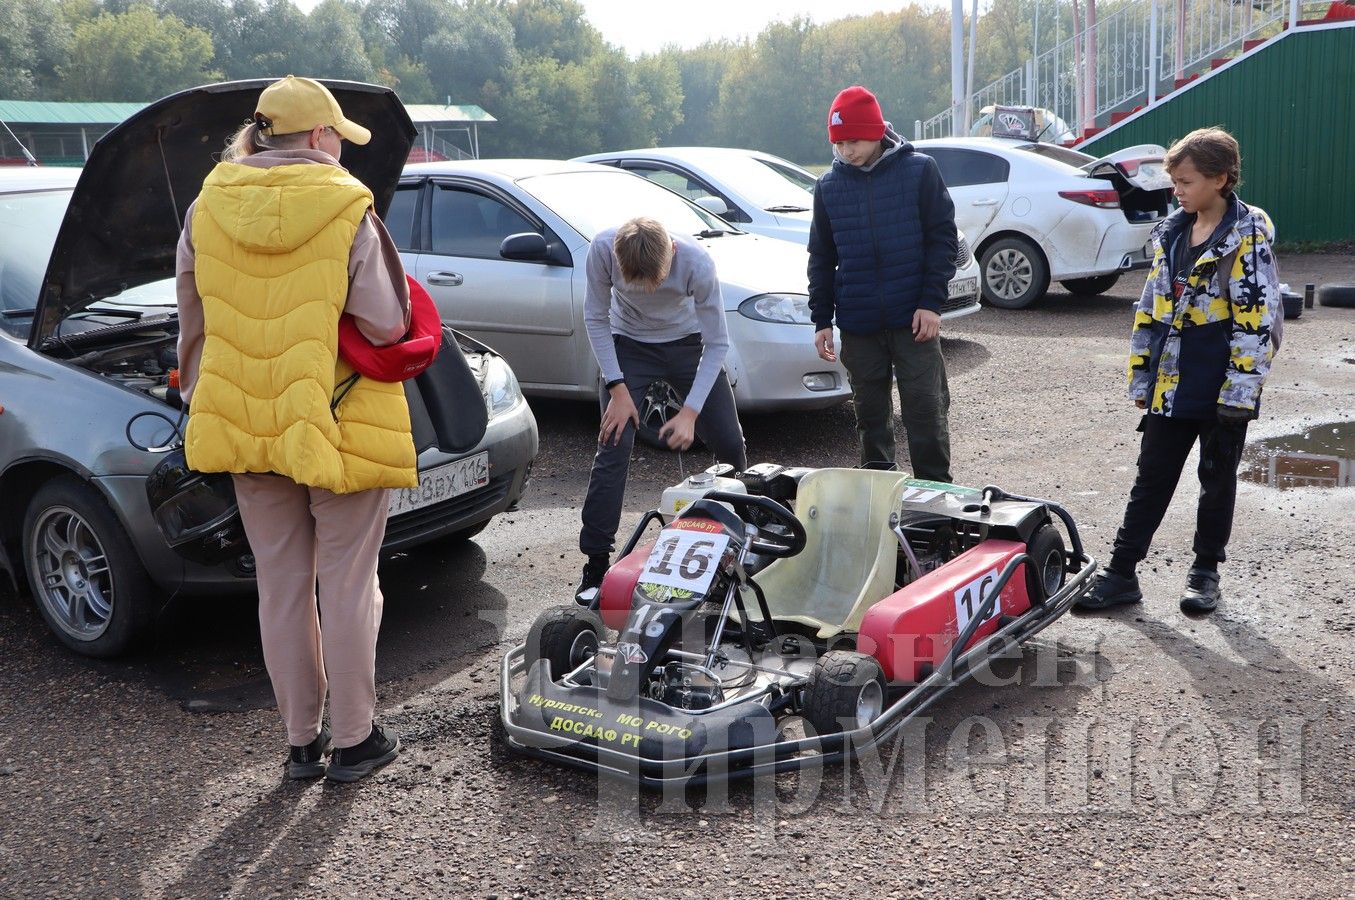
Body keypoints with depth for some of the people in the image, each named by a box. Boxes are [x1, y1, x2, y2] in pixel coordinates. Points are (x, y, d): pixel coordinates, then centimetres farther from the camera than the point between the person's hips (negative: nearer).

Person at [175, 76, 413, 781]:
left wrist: (202, 404, 20)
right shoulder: (347, 210, -12)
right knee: (347, 587, 8)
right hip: (341, 428, -4)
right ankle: (353, 740, 17)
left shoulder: (206, 211, 2)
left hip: (247, 427, 4)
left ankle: (302, 740, 22)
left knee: (281, 586, 14)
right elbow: (386, 325, -10)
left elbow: (194, 326, 9)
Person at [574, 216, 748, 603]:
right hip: (629, 346, 0)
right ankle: (595, 565, -7)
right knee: (614, 446, -13)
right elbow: (596, 318, -14)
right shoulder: (603, 249, -29)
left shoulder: (697, 262, -32)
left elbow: (717, 343, -23)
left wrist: (690, 412, -28)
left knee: (729, 442, 2)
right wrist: (617, 388, -19)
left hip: (688, 343, 1)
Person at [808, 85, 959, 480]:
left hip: (913, 318, -3)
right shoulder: (828, 185, 6)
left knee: (926, 409, -1)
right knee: (870, 412, 10)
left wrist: (931, 302, -9)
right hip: (858, 324, 3)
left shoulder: (919, 170, -3)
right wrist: (822, 319, 6)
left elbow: (943, 238, -2)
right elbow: (821, 258, 12)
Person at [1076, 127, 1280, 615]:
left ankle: (1205, 573, 23)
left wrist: (1240, 389, -18)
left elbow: (1258, 317, -15)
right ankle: (1121, 573, 11)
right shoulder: (1170, 232, 9)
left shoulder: (1249, 235, -10)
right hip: (1170, 386, 5)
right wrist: (1140, 375, 11)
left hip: (1223, 389, -5)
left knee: (1217, 481, 10)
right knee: (1152, 479, 7)